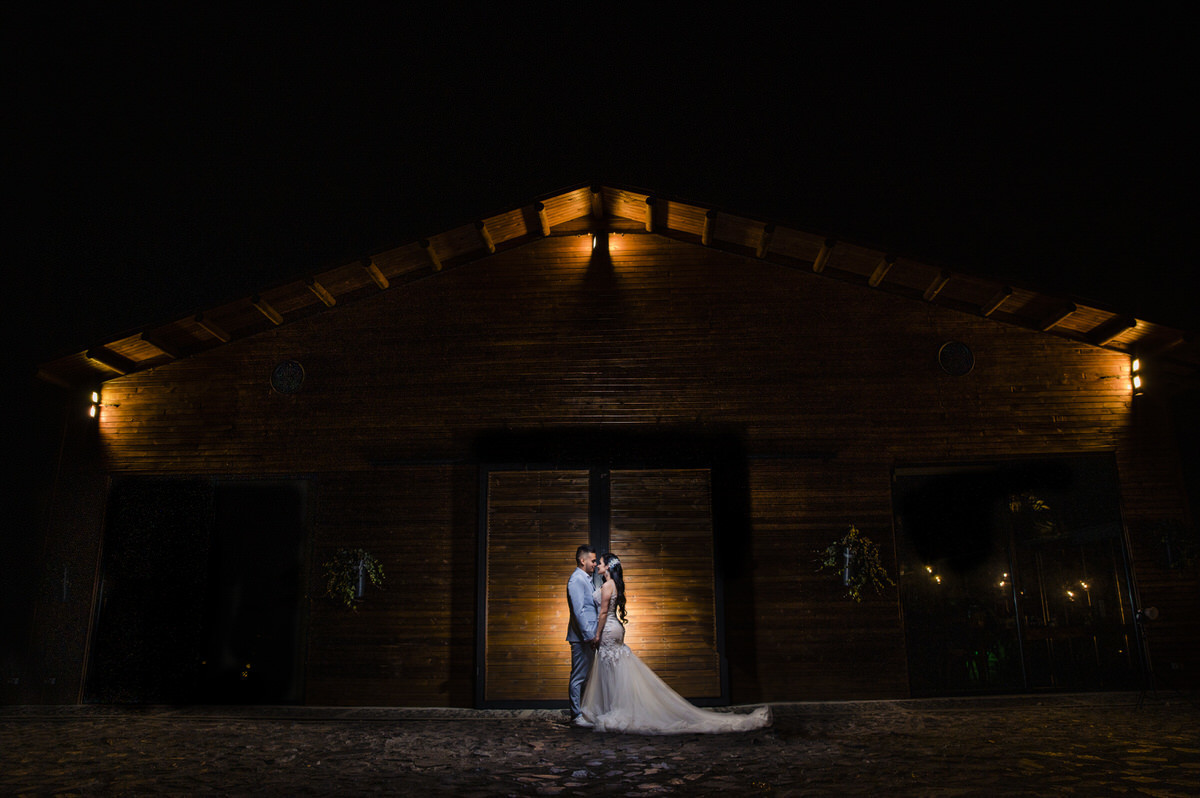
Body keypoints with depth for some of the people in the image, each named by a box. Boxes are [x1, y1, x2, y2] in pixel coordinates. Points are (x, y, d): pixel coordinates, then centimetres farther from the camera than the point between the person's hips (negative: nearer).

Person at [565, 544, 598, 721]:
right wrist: (589, 636, -21)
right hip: (581, 636, -10)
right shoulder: (576, 580, -13)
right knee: (579, 677, -4)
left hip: (589, 635, 10)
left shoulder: (586, 579, 18)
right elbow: (578, 611, -19)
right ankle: (576, 715, 2)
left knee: (587, 675, 13)